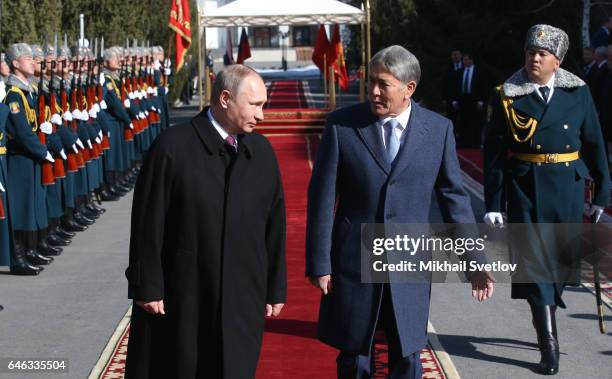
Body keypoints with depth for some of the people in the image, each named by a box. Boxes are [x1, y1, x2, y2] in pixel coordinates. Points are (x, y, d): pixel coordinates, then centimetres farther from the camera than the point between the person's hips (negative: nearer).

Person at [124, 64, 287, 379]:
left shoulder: (262, 151, 5)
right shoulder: (173, 146, -9)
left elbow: (274, 223, 8)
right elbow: (148, 223, -8)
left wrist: (276, 288, 8)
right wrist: (147, 287, -9)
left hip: (242, 299, 4)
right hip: (180, 299, -3)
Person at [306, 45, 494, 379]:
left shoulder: (439, 129, -1)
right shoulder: (342, 125, -4)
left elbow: (453, 197, 4)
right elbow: (322, 198, -3)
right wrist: (319, 263, -6)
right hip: (353, 264, -1)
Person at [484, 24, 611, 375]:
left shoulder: (578, 92, 2)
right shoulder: (507, 96, -3)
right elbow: (494, 153, -3)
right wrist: (493, 203, -6)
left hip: (567, 189, 2)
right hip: (524, 189, -2)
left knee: (563, 260, 11)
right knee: (535, 261, -5)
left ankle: (545, 318, 37)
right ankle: (549, 345, -2)